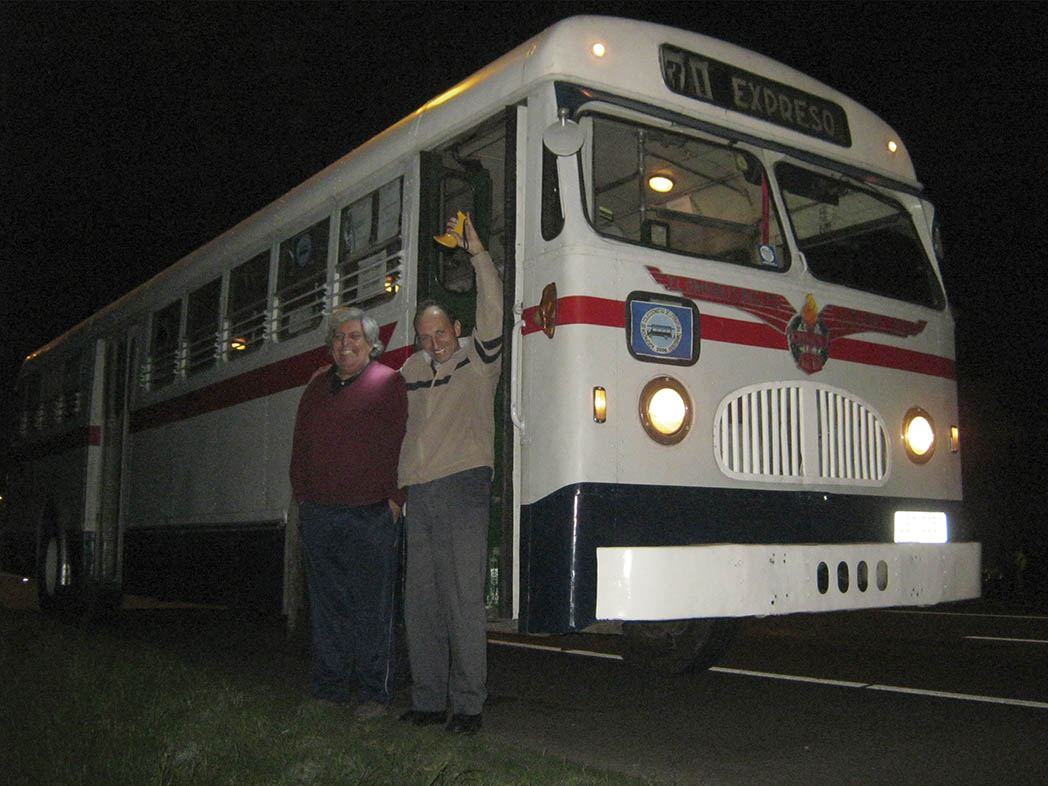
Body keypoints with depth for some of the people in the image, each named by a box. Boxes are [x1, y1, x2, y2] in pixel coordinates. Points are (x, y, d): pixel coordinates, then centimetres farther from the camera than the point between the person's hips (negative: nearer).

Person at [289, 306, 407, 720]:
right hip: (318, 514, 6)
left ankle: (374, 693, 9)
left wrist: (394, 499, -11)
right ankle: (328, 689, 21)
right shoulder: (317, 386, 18)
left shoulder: (388, 383, 0)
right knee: (327, 605, 11)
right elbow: (300, 446, 19)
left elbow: (401, 444, -6)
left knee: (371, 606, 0)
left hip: (370, 515, -5)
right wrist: (302, 496, 11)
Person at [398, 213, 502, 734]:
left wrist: (477, 253, -13)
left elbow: (493, 311, -10)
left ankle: (468, 704, 0)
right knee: (420, 602, 7)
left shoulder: (477, 359, 4)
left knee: (464, 598, -6)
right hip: (417, 494, 6)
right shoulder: (411, 371, 20)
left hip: (462, 486, -5)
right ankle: (428, 700, 16)